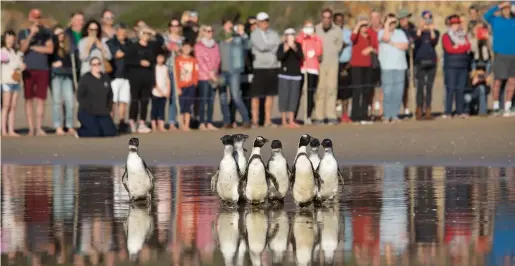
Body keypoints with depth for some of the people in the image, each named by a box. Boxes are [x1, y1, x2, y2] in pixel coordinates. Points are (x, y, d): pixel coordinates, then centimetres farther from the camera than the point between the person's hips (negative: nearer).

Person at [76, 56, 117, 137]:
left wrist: (108, 109, 8)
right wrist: (87, 108, -11)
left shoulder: (105, 78, 11)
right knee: (95, 133, -22)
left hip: (103, 113, 5)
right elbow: (80, 96, -7)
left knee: (111, 132, -9)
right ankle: (80, 131, 7)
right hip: (87, 113, -5)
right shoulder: (85, 78, -5)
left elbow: (110, 96, 17)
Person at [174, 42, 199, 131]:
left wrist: (194, 83, -7)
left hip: (190, 86, 1)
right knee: (182, 106, -1)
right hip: (181, 87, -1)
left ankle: (187, 125, -5)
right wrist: (178, 87, -7)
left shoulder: (193, 60, 9)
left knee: (188, 106, -4)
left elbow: (196, 74, 8)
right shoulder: (178, 59, 2)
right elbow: (176, 74, -2)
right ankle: (182, 124, 13)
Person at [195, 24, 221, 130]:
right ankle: (202, 123, -5)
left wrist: (214, 72, -6)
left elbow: (217, 60, 11)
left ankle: (209, 123, 4)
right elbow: (200, 61, -6)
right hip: (203, 76, -5)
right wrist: (210, 73, -12)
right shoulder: (198, 46, 1)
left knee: (211, 100, 3)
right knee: (203, 100, -6)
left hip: (213, 77, 5)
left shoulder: (215, 45, 17)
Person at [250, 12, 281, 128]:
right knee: (256, 96, -3)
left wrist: (267, 48, -8)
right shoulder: (254, 34, -1)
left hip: (273, 67, 4)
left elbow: (279, 48, 3)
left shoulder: (274, 34, 12)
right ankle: (255, 121, 1)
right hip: (260, 67, -4)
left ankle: (268, 120, 11)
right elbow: (261, 46, -15)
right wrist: (273, 46, -2)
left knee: (270, 95, 6)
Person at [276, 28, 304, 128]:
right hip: (284, 74, -3)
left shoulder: (298, 45, 5)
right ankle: (284, 121, 2)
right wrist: (285, 50, -35)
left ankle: (291, 120, 10)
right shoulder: (282, 46, -3)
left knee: (294, 97, 4)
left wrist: (295, 49, -24)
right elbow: (279, 57, -17)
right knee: (284, 96, -4)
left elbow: (301, 57, -7)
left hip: (296, 74, 3)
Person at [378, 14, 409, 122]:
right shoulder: (381, 32, 8)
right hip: (387, 66, -3)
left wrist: (392, 43, -1)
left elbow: (405, 46, 4)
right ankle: (387, 116, -7)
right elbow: (386, 38, -15)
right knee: (387, 91, -10)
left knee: (398, 91, -3)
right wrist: (387, 24, -6)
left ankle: (394, 115, 3)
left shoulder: (400, 33, 17)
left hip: (400, 66, 3)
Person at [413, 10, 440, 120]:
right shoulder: (418, 32, 7)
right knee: (420, 86, -9)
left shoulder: (435, 32, 10)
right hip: (420, 62, -2)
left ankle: (428, 111, 3)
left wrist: (431, 30, -16)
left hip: (431, 62, 2)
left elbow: (434, 42, -9)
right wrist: (420, 29, -18)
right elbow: (417, 42, -12)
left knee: (429, 87, 1)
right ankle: (419, 110, -6)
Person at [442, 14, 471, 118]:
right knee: (450, 89, -9)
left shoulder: (464, 36, 18)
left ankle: (460, 111, 6)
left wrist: (456, 47, -8)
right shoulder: (446, 36, 4)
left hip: (463, 66, 4)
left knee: (460, 89, 3)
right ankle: (448, 112, -9)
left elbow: (468, 47, 1)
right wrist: (462, 48, -6)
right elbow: (449, 49, -12)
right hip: (450, 67, -4)